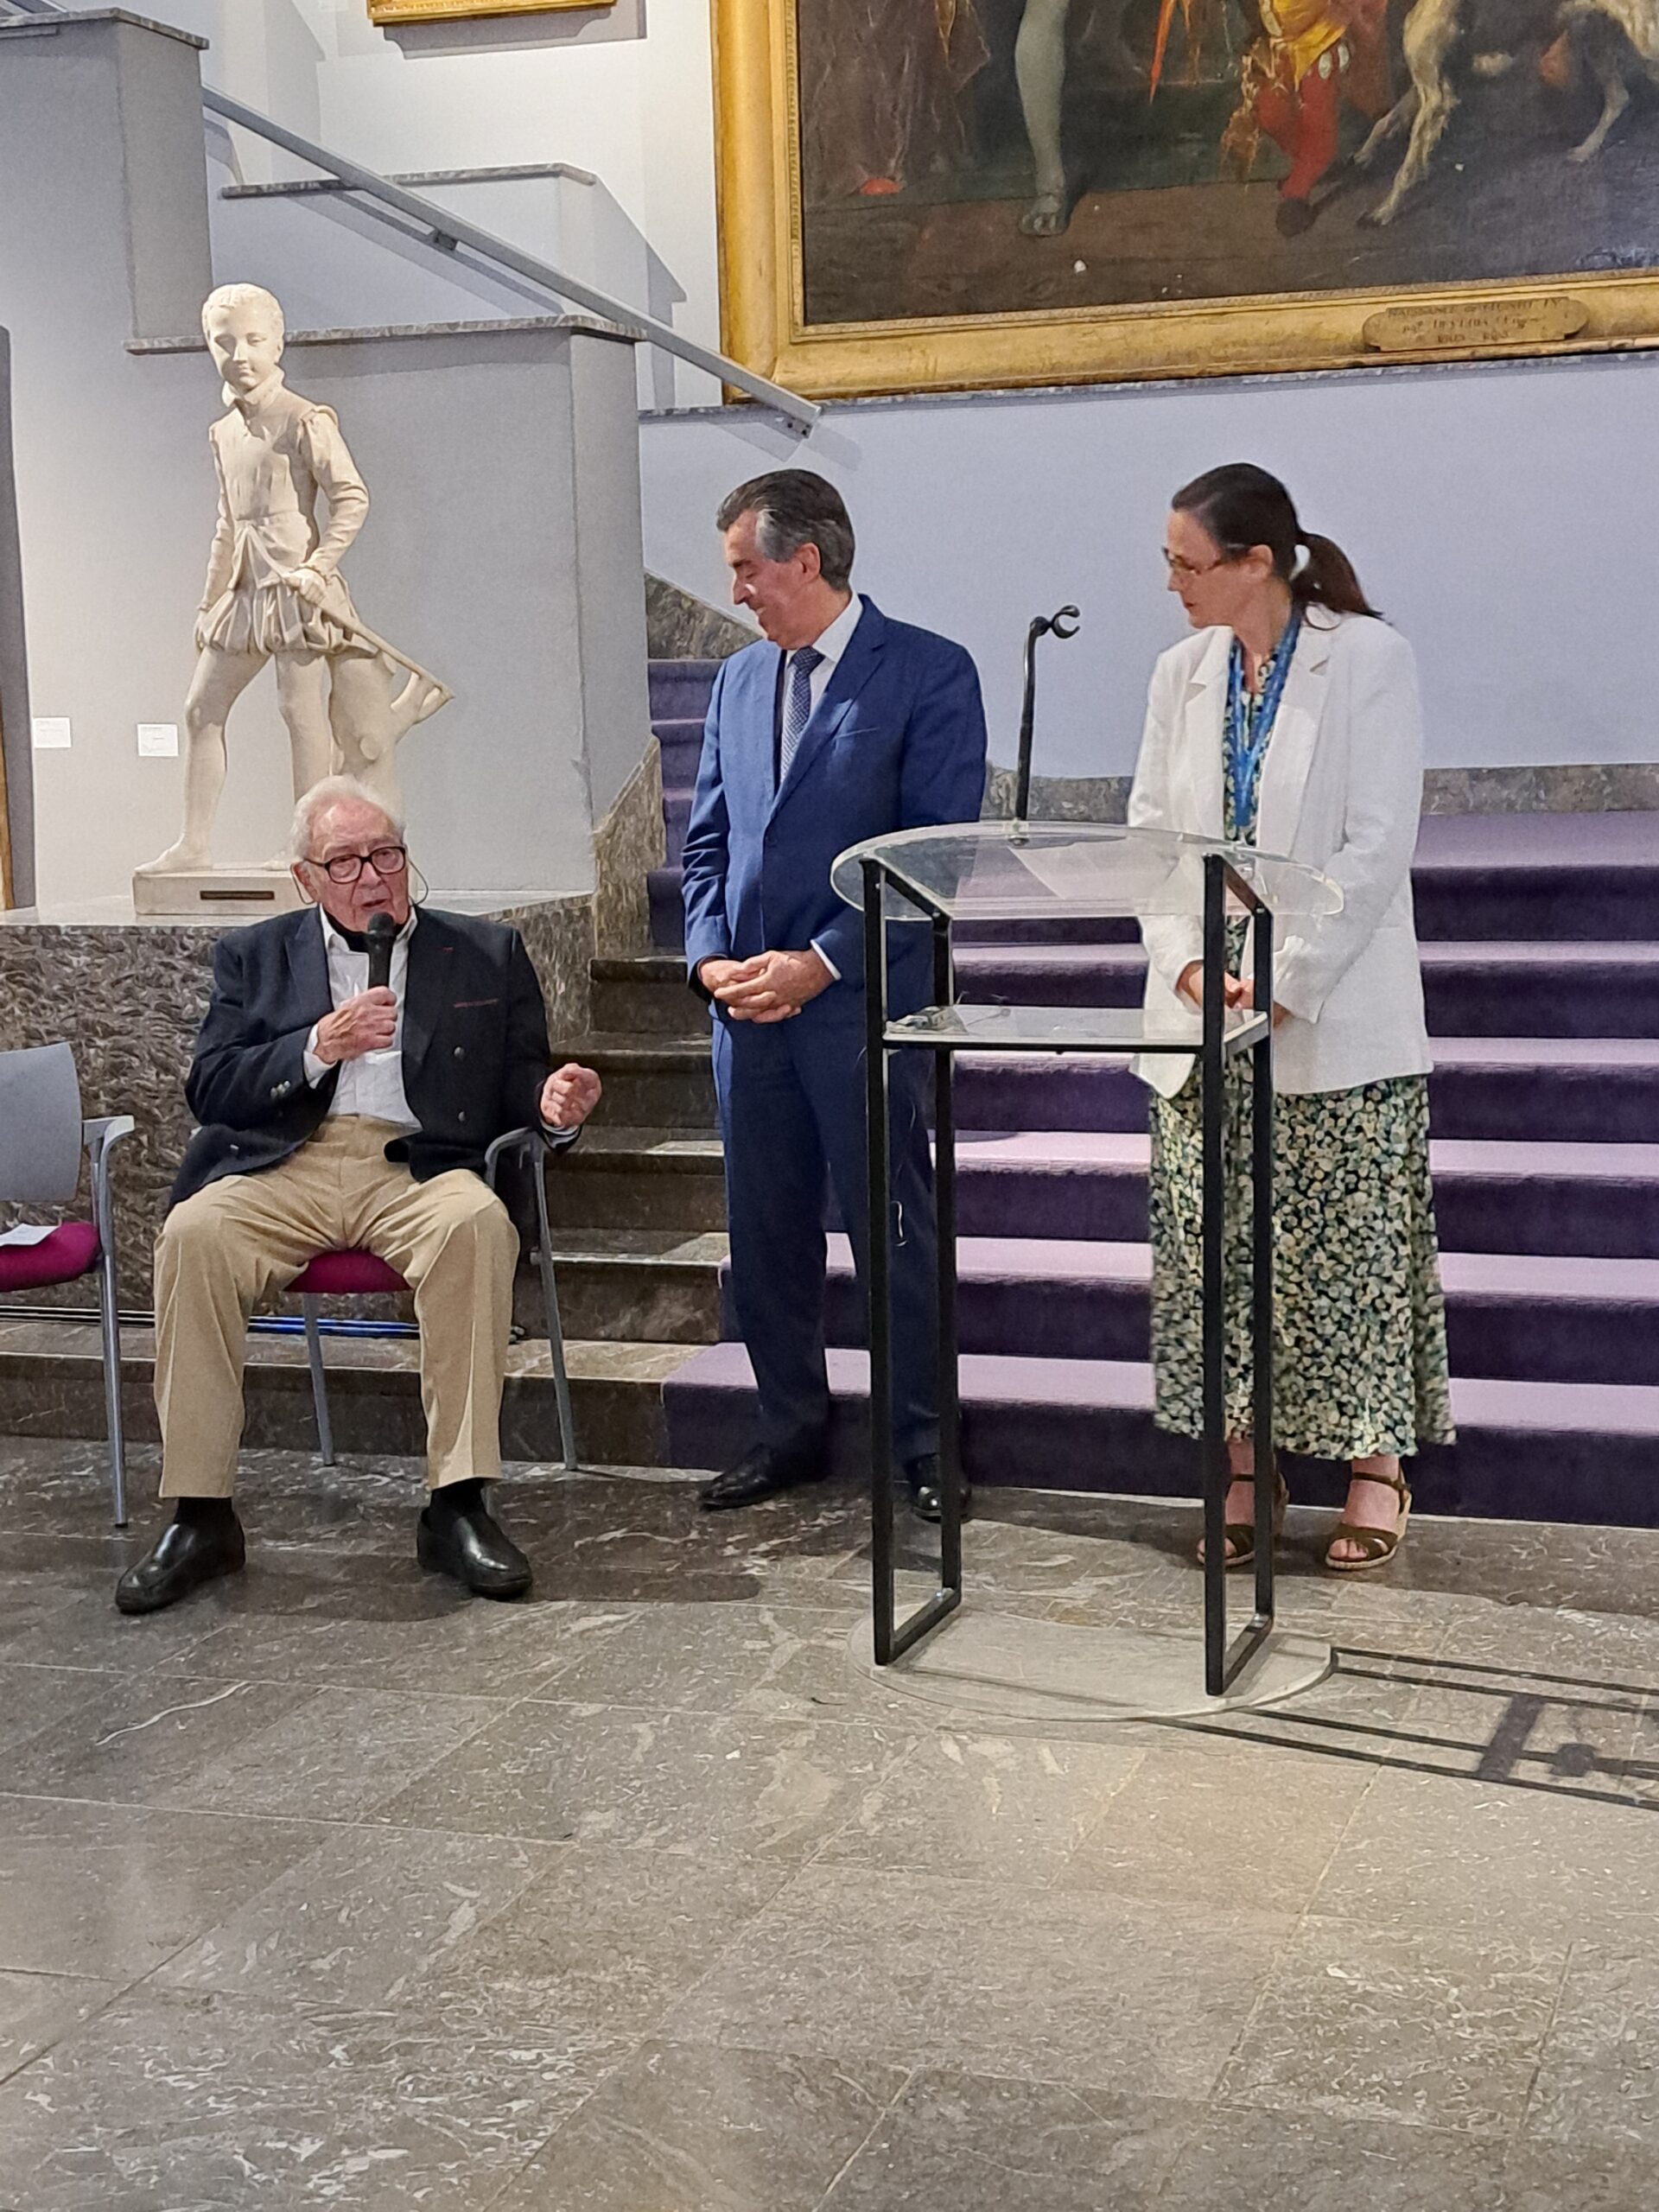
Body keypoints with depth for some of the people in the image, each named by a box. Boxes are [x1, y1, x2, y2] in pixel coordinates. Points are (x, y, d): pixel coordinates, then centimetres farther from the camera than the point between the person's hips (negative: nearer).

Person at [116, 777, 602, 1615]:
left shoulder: (486, 954, 17)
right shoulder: (255, 956, 18)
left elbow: (517, 1089, 16)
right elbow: (209, 1091, 7)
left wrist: (553, 1105, -9)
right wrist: (319, 1047, -8)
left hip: (418, 1167, 0)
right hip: (285, 1168, 1)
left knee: (477, 1221, -35)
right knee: (192, 1234, -30)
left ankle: (456, 1506, -30)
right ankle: (200, 1518, -23)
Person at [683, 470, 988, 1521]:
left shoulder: (929, 674, -6)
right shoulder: (740, 681, 14)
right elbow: (708, 839, 16)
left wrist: (821, 962, -16)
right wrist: (711, 956, -1)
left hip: (865, 1001, -6)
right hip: (749, 1003, 6)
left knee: (894, 1228, 1)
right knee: (765, 1233, 11)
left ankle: (926, 1442, 13)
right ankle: (793, 1429, 24)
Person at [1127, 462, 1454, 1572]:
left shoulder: (1370, 660, -8)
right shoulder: (1184, 673, 8)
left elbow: (1378, 847, -12)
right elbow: (1149, 828, 7)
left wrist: (1282, 981, -17)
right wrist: (1187, 965, -8)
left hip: (1333, 1018, -5)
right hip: (1204, 1016, 5)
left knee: (1348, 1252, 2)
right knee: (1217, 1252, 7)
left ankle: (1376, 1471, 16)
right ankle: (1246, 1471, 19)